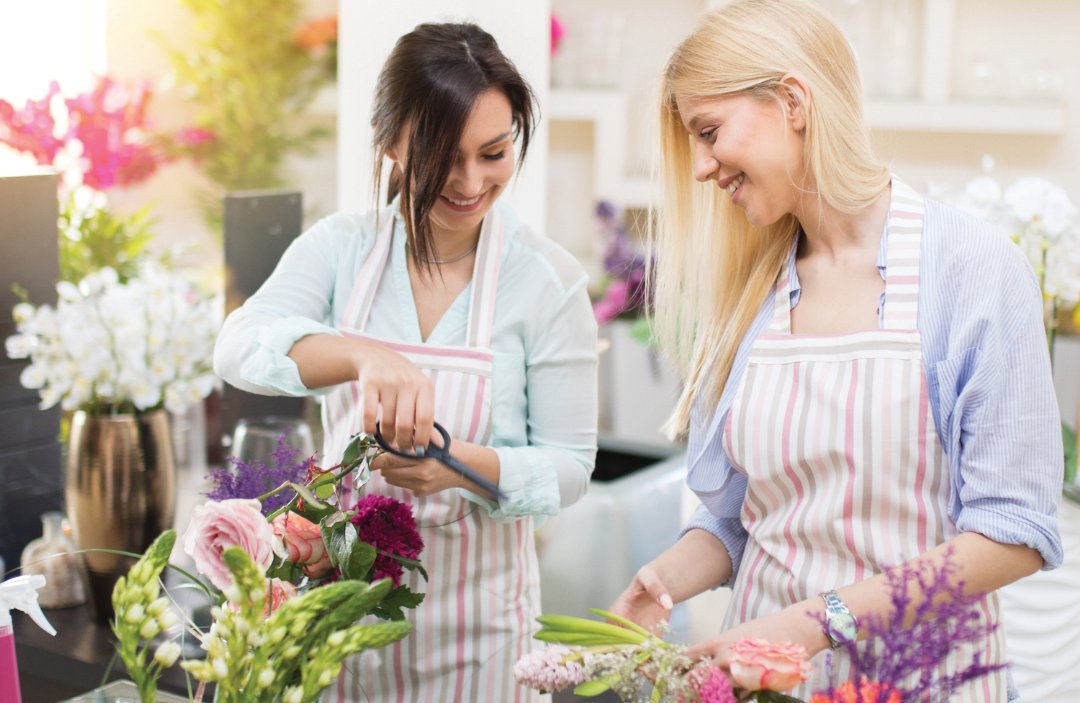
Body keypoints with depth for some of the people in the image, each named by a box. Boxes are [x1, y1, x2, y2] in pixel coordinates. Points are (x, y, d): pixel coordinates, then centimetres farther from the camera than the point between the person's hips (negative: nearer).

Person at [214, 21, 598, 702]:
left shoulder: (550, 280, -10)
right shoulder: (340, 248, -4)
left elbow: (568, 465, -7)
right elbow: (240, 346, -21)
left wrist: (468, 466, -28)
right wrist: (363, 355, -41)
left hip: (473, 601, -1)